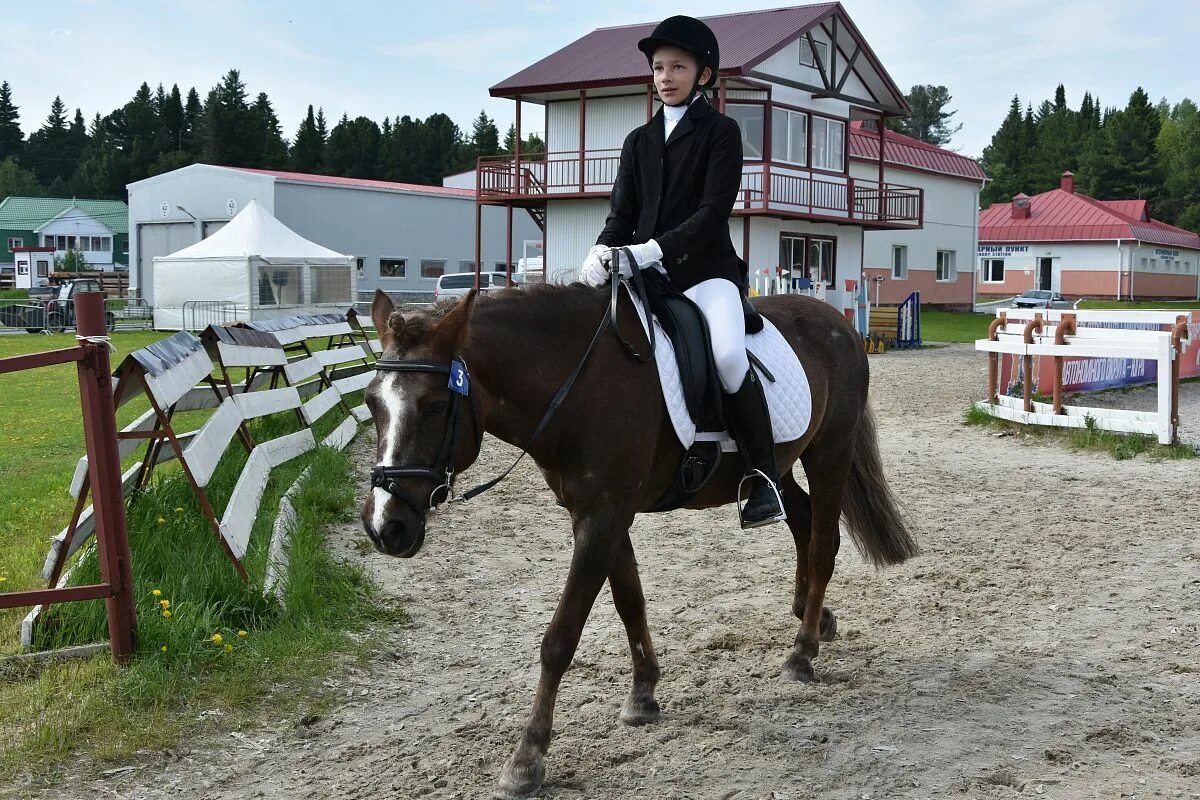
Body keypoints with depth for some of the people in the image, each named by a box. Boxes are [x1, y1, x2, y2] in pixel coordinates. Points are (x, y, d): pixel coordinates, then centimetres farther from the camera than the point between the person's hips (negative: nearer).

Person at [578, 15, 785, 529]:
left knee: (728, 353, -31)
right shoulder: (639, 142, 18)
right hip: (647, 275, 6)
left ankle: (763, 472, -18)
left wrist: (653, 250, -23)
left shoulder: (720, 132, 3)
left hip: (705, 269, -6)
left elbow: (713, 211, -9)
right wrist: (602, 251, -13)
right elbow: (622, 213, 10)